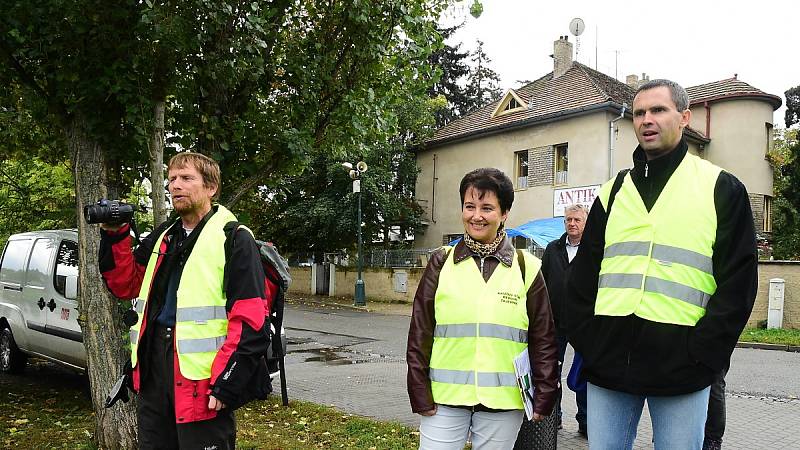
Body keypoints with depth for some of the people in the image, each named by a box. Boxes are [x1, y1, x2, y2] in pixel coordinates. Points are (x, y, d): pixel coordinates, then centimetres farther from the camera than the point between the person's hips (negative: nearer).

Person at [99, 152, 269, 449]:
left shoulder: (234, 239, -8)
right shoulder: (162, 237, 16)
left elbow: (250, 321, -14)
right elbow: (126, 285, 18)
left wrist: (226, 384, -20)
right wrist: (115, 236, 5)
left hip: (202, 383, -7)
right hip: (153, 373, 7)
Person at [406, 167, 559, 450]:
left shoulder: (526, 268, 2)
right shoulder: (442, 262, 2)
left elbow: (543, 339, 5)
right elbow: (420, 333, 3)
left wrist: (544, 397, 2)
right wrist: (420, 394, -1)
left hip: (503, 403, 0)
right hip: (444, 398, 0)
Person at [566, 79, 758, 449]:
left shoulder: (721, 189, 3)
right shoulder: (613, 192, 13)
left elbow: (738, 280, -2)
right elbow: (582, 276, 12)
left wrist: (700, 355, -10)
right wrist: (587, 342, 1)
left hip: (681, 372, -3)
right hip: (608, 363, 3)